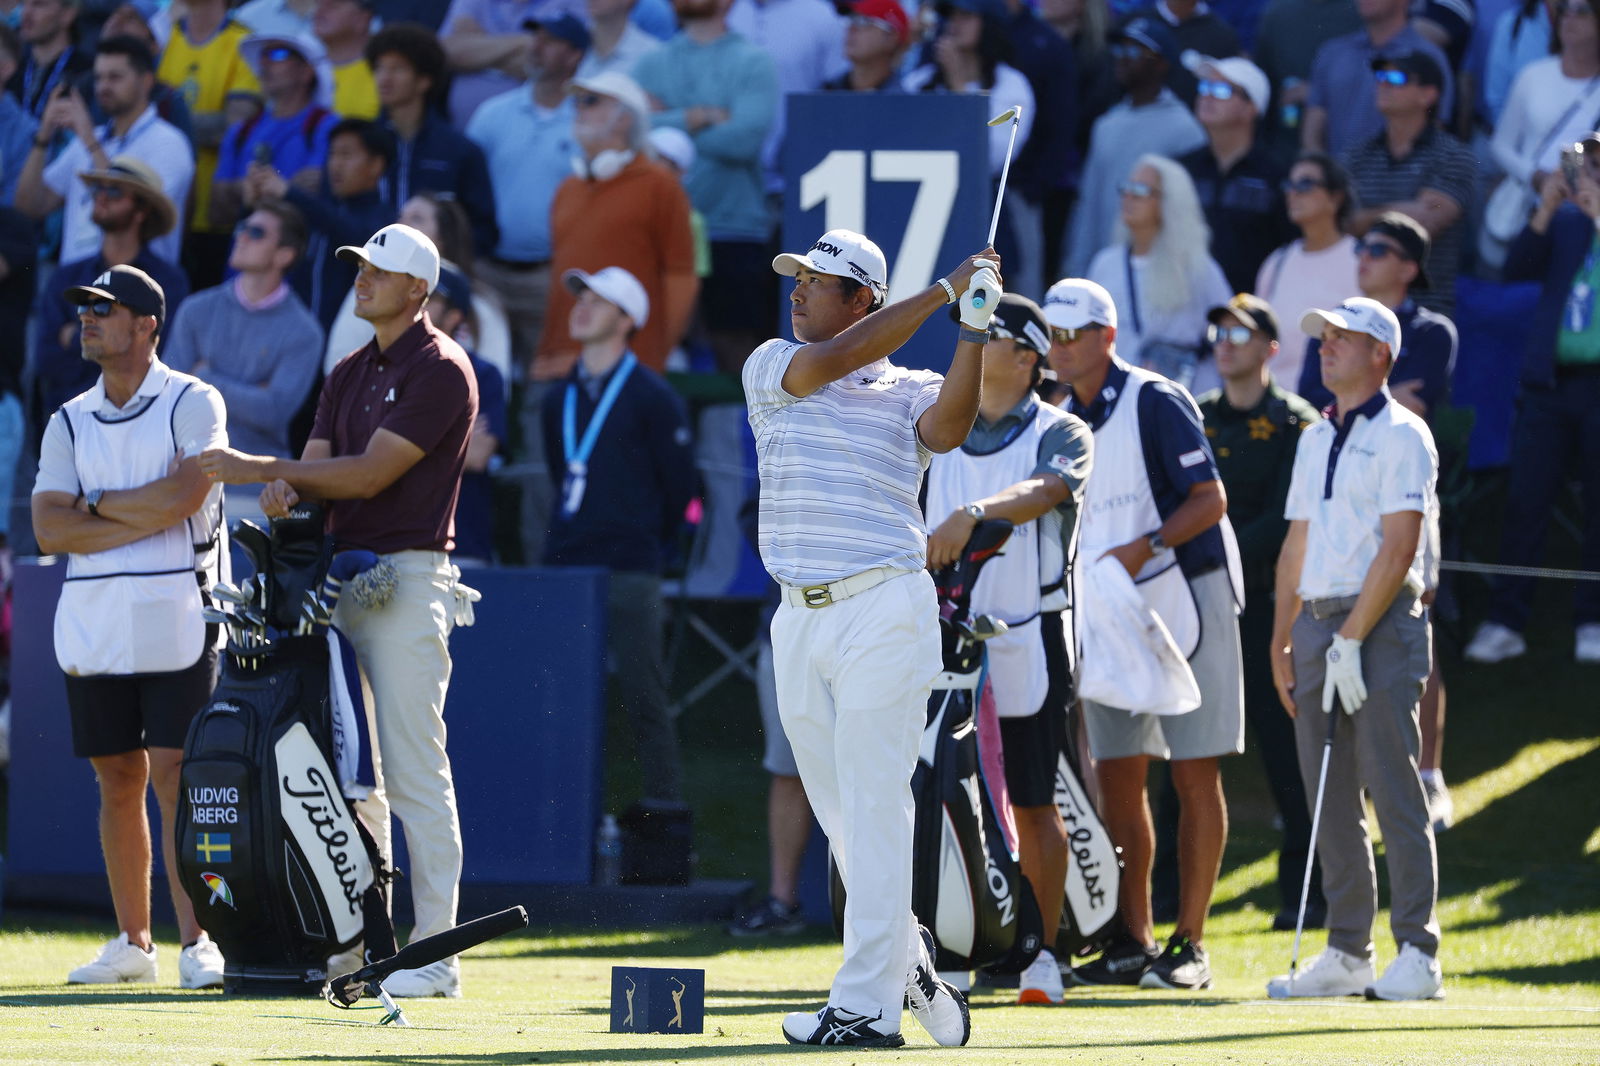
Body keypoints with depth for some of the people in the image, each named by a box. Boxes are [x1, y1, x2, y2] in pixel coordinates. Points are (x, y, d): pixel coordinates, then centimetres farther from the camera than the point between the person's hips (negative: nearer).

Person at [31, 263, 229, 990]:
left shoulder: (193, 404, -1)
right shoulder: (70, 422, 12)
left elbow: (182, 497, -17)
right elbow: (49, 529, 0)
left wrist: (95, 505, -4)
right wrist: (145, 518, -11)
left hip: (174, 617, -5)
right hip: (90, 621, 5)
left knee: (174, 775, -11)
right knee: (118, 779, 8)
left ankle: (196, 942, -11)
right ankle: (132, 943, 14)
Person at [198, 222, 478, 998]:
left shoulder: (440, 370, -9)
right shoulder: (350, 374, 19)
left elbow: (371, 473, -16)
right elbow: (319, 468, 12)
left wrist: (259, 467, -14)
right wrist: (283, 489, -12)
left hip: (407, 577, -9)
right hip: (341, 577, 9)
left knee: (414, 772, -10)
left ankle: (436, 953, -8)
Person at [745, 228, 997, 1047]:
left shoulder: (906, 391, 4)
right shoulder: (771, 368, 11)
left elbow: (947, 428, -17)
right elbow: (831, 361, -8)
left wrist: (974, 331, -22)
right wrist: (943, 291, -9)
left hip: (884, 611, -5)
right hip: (799, 618, 5)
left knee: (874, 811, -9)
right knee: (841, 817, 10)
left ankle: (868, 1004, -12)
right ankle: (906, 957, 27)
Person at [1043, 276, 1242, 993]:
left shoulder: (1156, 402, -10)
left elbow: (1210, 500, -14)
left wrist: (1145, 546, -25)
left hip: (1181, 602, -7)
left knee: (1194, 775, -4)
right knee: (1117, 779, 4)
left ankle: (1189, 945, -3)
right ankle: (1134, 942, 10)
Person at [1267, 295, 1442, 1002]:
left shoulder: (1402, 436, -5)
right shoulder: (1314, 441, 19)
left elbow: (1398, 551, -13)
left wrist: (1351, 638, -17)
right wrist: (1283, 644, 14)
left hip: (1380, 626, -8)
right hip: (1317, 624, 8)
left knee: (1393, 792, -10)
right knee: (1330, 802, 7)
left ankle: (1417, 955, -10)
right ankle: (1346, 954, 11)